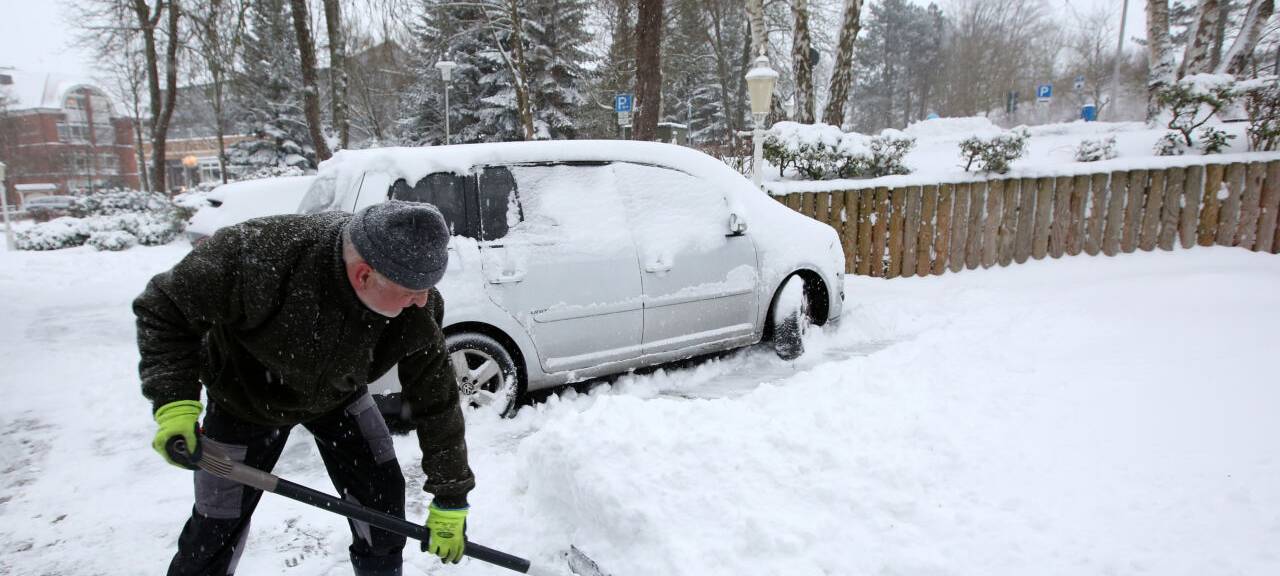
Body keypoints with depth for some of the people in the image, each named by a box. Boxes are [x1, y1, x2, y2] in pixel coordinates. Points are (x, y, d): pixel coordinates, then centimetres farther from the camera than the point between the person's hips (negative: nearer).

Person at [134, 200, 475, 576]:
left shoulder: (416, 310, -31)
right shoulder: (259, 255, -40)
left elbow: (437, 402, -20)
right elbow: (164, 308, -23)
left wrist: (450, 500, -14)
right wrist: (176, 402, -33)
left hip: (339, 393, 2)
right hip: (247, 397, -2)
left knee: (383, 499, 0)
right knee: (218, 528, 6)